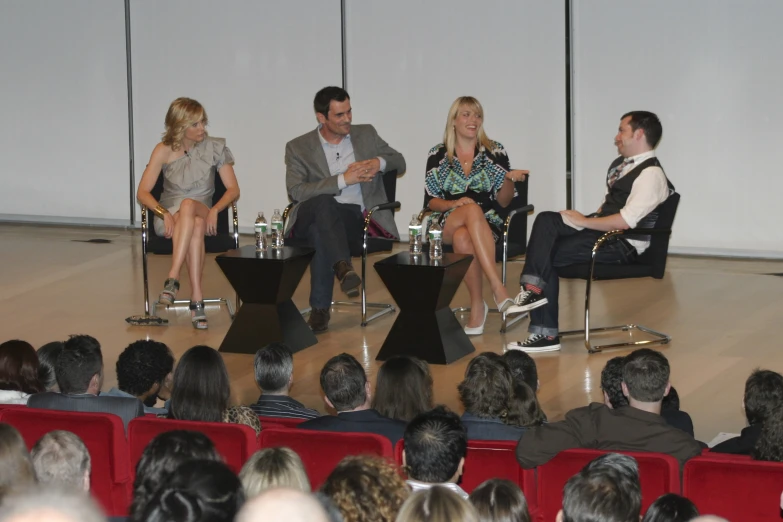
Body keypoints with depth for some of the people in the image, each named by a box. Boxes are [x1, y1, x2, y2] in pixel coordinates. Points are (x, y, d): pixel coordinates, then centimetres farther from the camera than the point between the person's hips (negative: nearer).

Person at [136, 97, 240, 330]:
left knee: (188, 205, -37)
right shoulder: (163, 151, -2)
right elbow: (142, 193, -5)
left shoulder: (215, 148, 0)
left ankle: (173, 278, -48)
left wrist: (214, 210, -22)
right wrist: (165, 214, -24)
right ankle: (197, 298, -48)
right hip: (170, 218, -1)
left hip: (203, 214, 1)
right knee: (195, 226, -38)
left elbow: (233, 189, -2)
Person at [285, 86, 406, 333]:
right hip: (312, 218, -1)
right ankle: (343, 266, -53)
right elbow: (296, 192, -7)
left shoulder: (367, 135, 18)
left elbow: (400, 163, 23)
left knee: (320, 231, -36)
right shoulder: (298, 148, 8)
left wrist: (380, 162, -2)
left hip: (355, 218, 1)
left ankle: (321, 308, -37)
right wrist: (343, 179, -14)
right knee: (324, 203, -39)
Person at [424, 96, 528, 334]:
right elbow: (431, 201, 5)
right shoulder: (438, 155, 10)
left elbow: (503, 202, 5)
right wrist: (454, 204, -15)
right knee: (472, 210, -38)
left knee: (463, 238, -38)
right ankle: (497, 287, -43)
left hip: (488, 224, 0)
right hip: (447, 224, 0)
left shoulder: (495, 152, 8)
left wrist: (509, 180, -15)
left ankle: (477, 306, -32)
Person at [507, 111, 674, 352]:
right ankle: (534, 289, -25)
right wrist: (587, 219, 4)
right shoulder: (619, 165, 19)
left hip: (623, 246, -9)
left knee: (547, 254, -19)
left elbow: (626, 220, -23)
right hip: (601, 231, 9)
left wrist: (584, 221, -15)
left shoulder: (651, 174, -13)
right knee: (546, 220, -15)